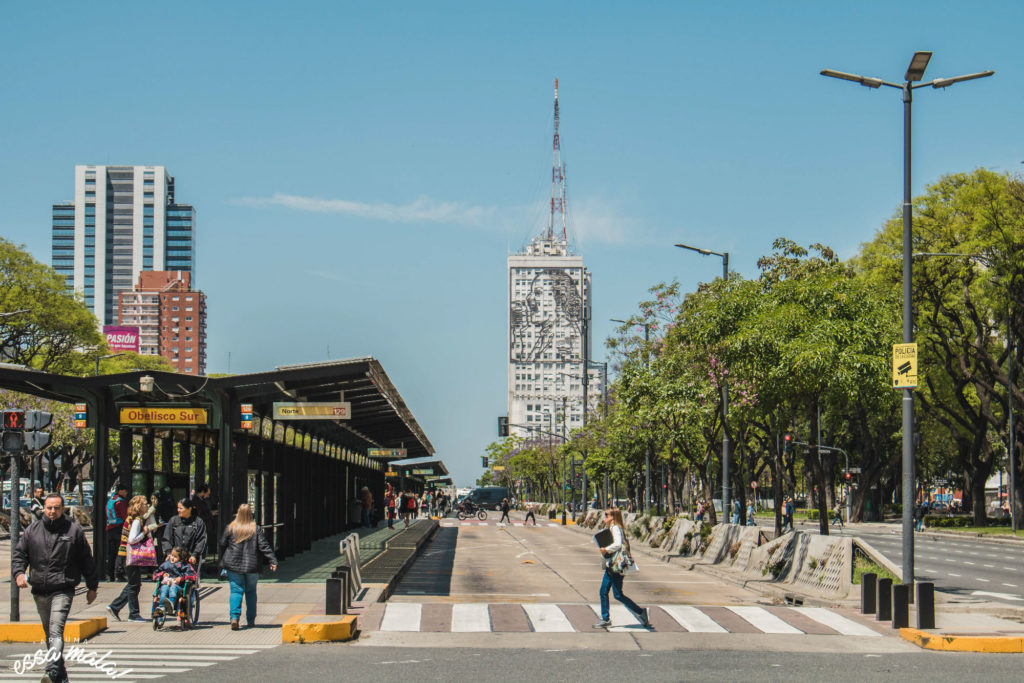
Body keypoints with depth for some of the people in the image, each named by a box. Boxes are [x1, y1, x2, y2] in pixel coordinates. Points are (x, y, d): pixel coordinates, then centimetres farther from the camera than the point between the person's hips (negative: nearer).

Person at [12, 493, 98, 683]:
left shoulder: (74, 530, 2)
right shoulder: (32, 530, 9)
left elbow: (86, 559, 8)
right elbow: (19, 553, 12)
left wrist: (92, 587, 11)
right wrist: (18, 572, -8)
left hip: (63, 590, -5)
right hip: (39, 592, 5)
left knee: (56, 631, -20)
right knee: (49, 633, 13)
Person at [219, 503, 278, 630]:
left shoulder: (230, 528, -2)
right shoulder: (256, 529, -4)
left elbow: (221, 546, 4)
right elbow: (264, 547, -7)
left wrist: (223, 560, 19)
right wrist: (272, 561, -5)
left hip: (233, 566, 0)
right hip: (252, 566, 0)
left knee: (236, 591, 2)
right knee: (251, 592, 13)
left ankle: (234, 617, -19)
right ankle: (251, 620, 16)